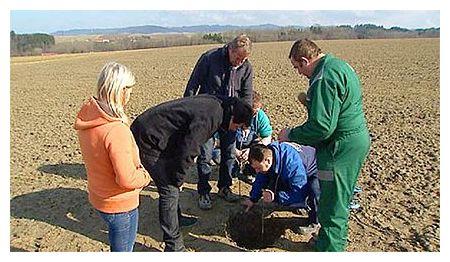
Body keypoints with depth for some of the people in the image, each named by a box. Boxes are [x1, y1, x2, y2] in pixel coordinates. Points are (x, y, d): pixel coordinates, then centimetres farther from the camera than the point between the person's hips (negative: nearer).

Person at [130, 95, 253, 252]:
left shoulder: (215, 104, 5)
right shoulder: (208, 118, -25)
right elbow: (188, 152, -25)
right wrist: (178, 179, -9)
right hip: (149, 140, -10)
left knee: (172, 184, 22)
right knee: (170, 191, -7)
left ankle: (176, 218, 43)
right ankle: (173, 247, 3)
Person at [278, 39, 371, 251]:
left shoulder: (324, 78, -22)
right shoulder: (338, 65, 12)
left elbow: (321, 126, -26)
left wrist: (291, 135, -14)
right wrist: (311, 102, 14)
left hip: (341, 146, -11)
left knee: (332, 203, 3)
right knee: (339, 196, 25)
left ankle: (330, 248, 19)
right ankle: (337, 238, 44)